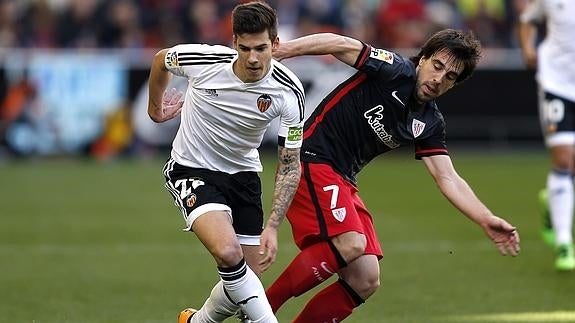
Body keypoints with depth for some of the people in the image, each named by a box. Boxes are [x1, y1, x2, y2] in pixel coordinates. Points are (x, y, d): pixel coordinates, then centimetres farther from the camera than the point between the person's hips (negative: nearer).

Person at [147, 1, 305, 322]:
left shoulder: (289, 91, -20)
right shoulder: (204, 60, -23)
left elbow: (290, 165, -13)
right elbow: (161, 59, 2)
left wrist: (273, 226, -22)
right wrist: (155, 106, 17)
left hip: (243, 174, 3)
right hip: (191, 171, -3)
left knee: (247, 279, 2)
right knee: (228, 251, -29)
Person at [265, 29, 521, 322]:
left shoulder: (429, 123, 10)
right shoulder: (397, 72, -9)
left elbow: (448, 179, 8)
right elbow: (342, 45, -19)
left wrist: (487, 221, -4)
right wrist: (280, 51, -31)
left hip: (343, 182, 8)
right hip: (311, 161, -8)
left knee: (365, 282, 0)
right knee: (351, 243, -28)